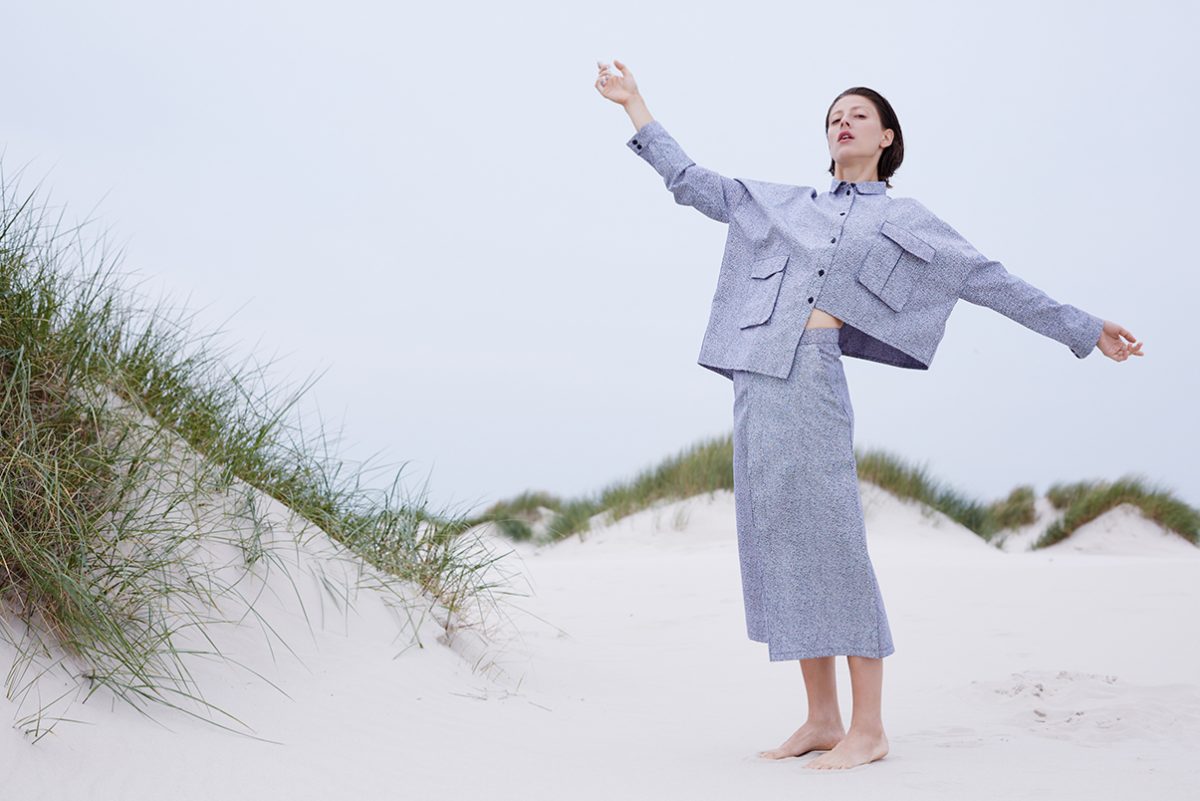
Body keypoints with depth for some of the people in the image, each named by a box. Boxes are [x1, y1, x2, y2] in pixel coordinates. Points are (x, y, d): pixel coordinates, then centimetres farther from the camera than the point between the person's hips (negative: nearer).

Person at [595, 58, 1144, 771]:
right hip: (756, 380, 5)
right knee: (779, 547, 4)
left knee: (830, 544, -9)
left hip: (811, 377, -5)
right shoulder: (785, 203, 24)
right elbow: (694, 183, 26)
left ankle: (869, 729, -3)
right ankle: (822, 721, 11)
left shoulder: (905, 219, 13)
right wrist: (635, 105, 25)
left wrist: (1082, 328, 11)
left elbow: (991, 281, 13)